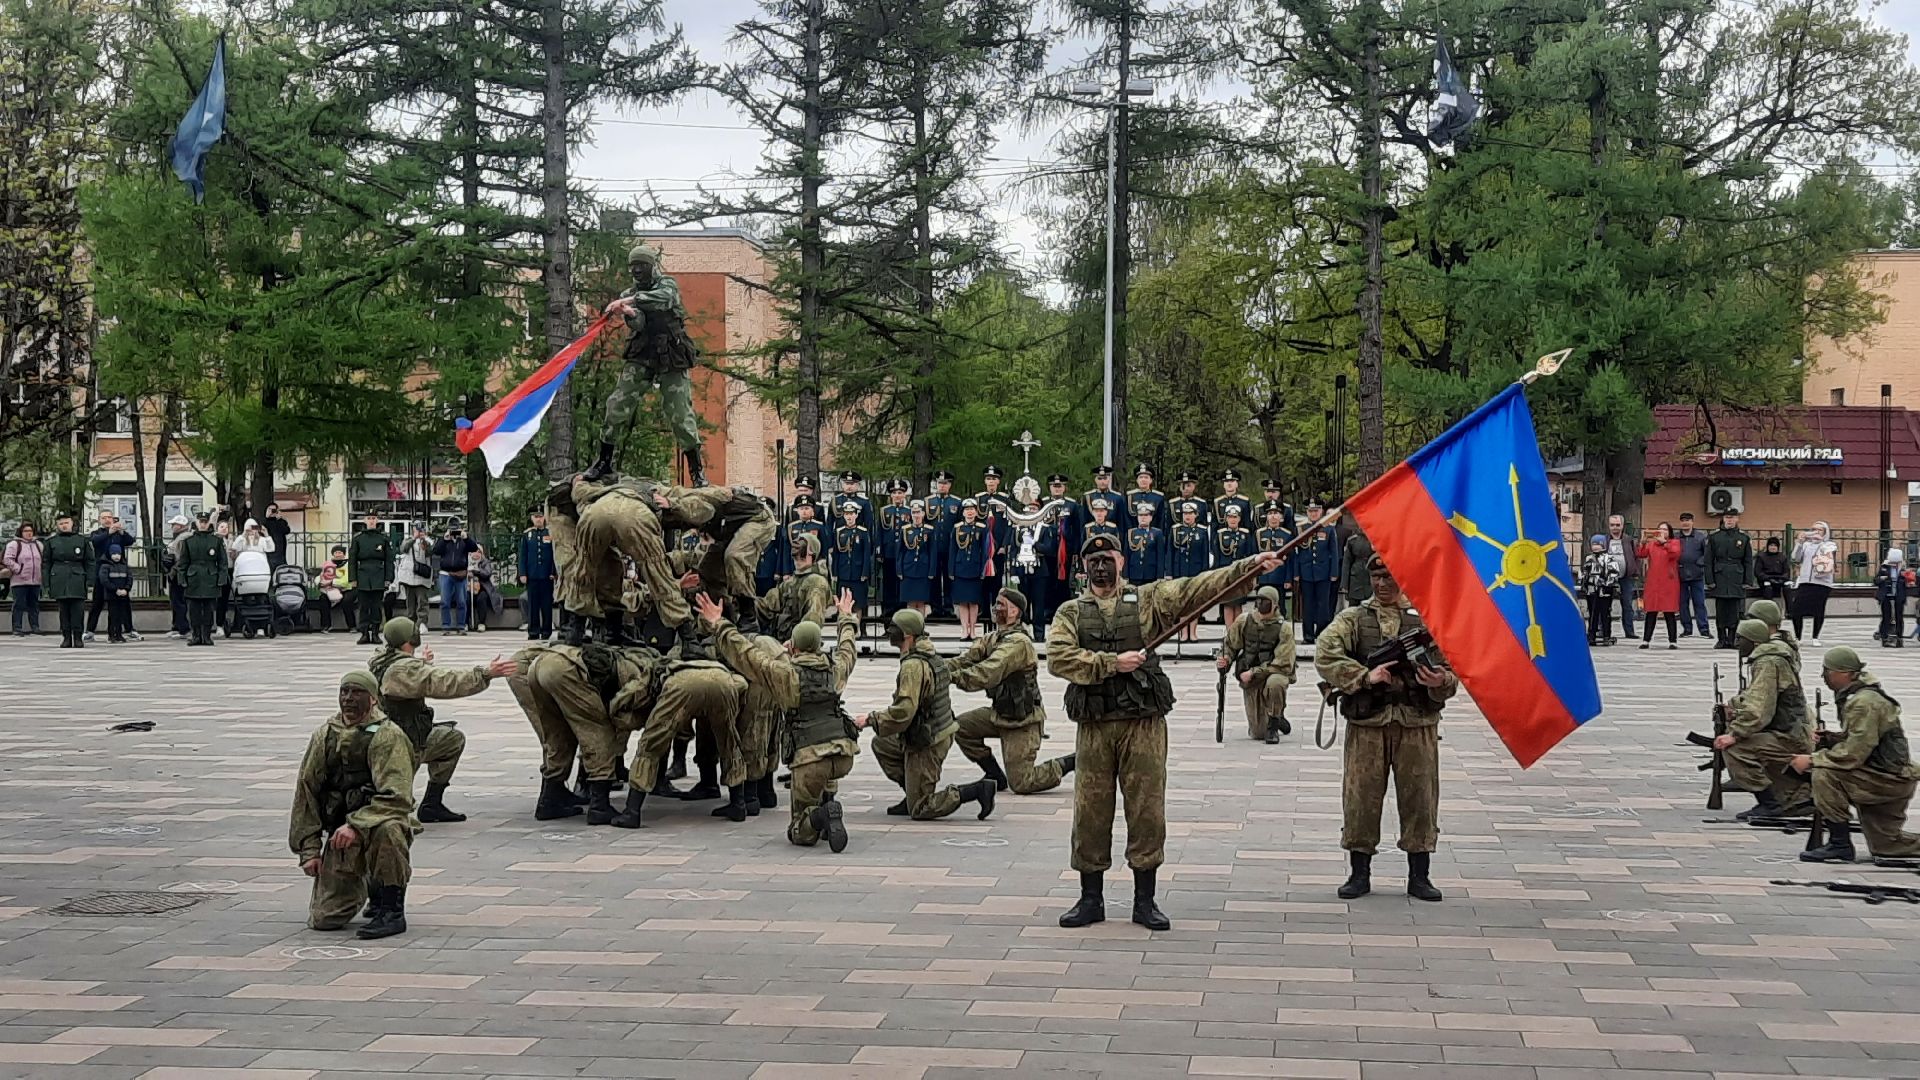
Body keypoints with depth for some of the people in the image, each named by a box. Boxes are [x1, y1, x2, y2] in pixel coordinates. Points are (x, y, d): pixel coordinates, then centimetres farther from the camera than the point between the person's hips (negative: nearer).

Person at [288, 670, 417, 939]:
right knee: (323, 920, -5)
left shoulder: (388, 735, -9)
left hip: (376, 821, -4)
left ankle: (392, 910, -23)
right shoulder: (325, 735, 7)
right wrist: (309, 849, 3)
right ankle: (371, 886, 28)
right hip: (340, 834, 4)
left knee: (387, 830, -42)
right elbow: (305, 793, 10)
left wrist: (356, 826, -30)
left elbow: (397, 797, -19)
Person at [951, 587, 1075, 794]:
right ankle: (996, 777, 11)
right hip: (1000, 713, 9)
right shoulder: (992, 638, 5)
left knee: (1020, 784, -7)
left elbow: (987, 674, -34)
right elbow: (967, 659, -7)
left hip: (1022, 721, -9)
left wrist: (952, 676, -35)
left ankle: (1072, 762, 11)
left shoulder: (1018, 642, -25)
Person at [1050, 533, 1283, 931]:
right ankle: (1091, 899, 15)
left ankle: (1145, 901, 11)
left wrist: (1250, 566, -13)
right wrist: (1112, 663, -15)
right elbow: (1058, 658, -7)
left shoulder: (1148, 600, 9)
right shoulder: (1070, 613, 9)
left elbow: (1198, 588, -1)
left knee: (1147, 811, 2)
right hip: (1094, 725, 0)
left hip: (1144, 723, 0)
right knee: (1090, 813, 4)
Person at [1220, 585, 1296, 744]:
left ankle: (1273, 725, -17)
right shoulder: (1243, 622, -2)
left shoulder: (1284, 628, -12)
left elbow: (1283, 664, -16)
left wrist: (1254, 672, -20)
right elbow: (1230, 644, 11)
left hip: (1275, 674, -3)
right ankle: (1278, 719, 41)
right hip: (1250, 683, 3)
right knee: (1257, 734, 3)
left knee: (1275, 683, -43)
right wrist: (1224, 661, -11)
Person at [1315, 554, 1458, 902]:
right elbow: (1324, 655, -8)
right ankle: (1359, 874, 14)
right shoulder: (1353, 619, 7)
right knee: (1360, 797, 2)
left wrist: (1441, 682, -14)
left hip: (1417, 723, 1)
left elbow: (1451, 668, 9)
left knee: (1420, 797, 3)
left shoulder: (1427, 618, 10)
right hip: (1367, 723, 0)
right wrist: (1364, 676, -16)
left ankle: (1419, 876, 13)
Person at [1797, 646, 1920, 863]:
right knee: (1885, 847, 15)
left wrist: (1813, 760, -20)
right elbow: (1856, 740, 18)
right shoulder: (1854, 696, 10)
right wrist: (1829, 739, 0)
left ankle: (1840, 844, -17)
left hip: (1891, 779, -10)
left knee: (1825, 776, -25)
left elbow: (1854, 754, -26)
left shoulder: (1864, 702, -22)